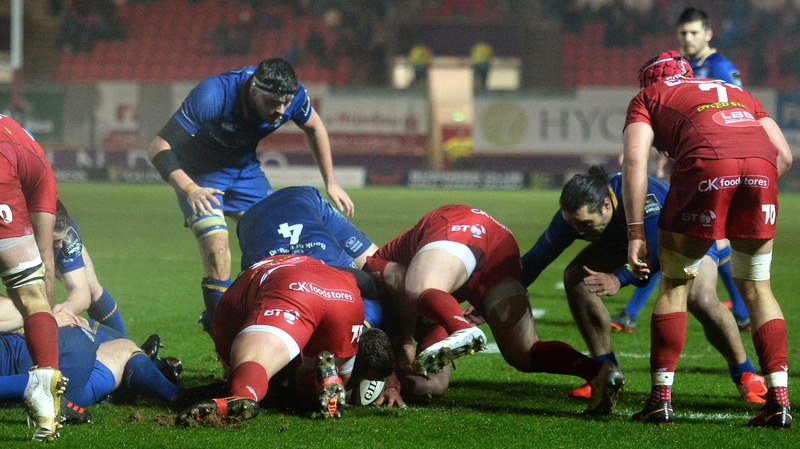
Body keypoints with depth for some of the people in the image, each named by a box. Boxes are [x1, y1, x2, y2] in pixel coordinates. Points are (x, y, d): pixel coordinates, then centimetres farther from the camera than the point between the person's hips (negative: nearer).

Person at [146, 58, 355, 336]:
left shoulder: (293, 95, -21)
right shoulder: (213, 97, -36)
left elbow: (313, 128, 4)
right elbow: (159, 147, -34)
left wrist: (331, 183, 4)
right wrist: (189, 190, -48)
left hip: (245, 170, 5)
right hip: (200, 175, -5)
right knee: (217, 254, -23)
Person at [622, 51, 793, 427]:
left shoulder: (647, 99, 27)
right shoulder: (737, 93, 38)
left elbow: (635, 161, 9)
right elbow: (784, 155, 27)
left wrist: (635, 233, 5)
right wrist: (746, 207, 34)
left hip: (707, 164, -3)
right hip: (761, 167, 3)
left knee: (675, 284, 14)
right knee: (756, 287, 18)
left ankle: (661, 398, 10)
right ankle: (779, 400, 10)